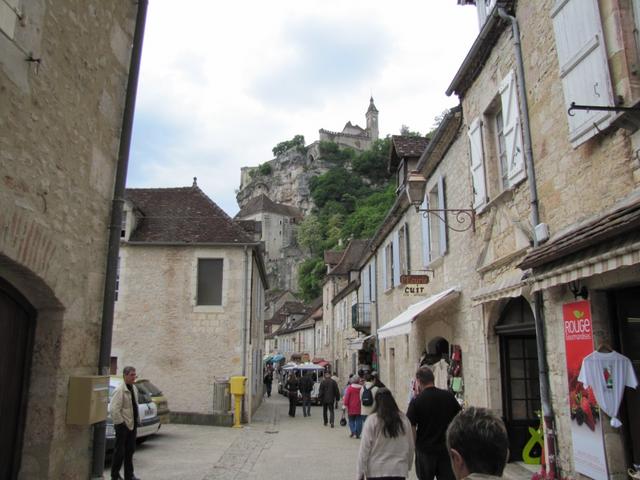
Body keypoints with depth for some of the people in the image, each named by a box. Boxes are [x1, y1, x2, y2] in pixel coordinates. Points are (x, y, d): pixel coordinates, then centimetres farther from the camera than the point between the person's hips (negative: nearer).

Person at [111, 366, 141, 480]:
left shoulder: (134, 388, 10)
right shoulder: (119, 390, -17)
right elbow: (114, 409, -21)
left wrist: (137, 420, 13)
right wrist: (120, 423, -18)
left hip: (132, 425, 8)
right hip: (122, 426, -8)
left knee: (130, 451, 14)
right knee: (120, 451, 3)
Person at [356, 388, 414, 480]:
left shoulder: (371, 420, -9)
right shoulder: (404, 419, 0)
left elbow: (364, 449, -8)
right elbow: (410, 447, 8)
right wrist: (407, 467, 22)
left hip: (376, 471, -2)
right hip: (399, 470, 2)